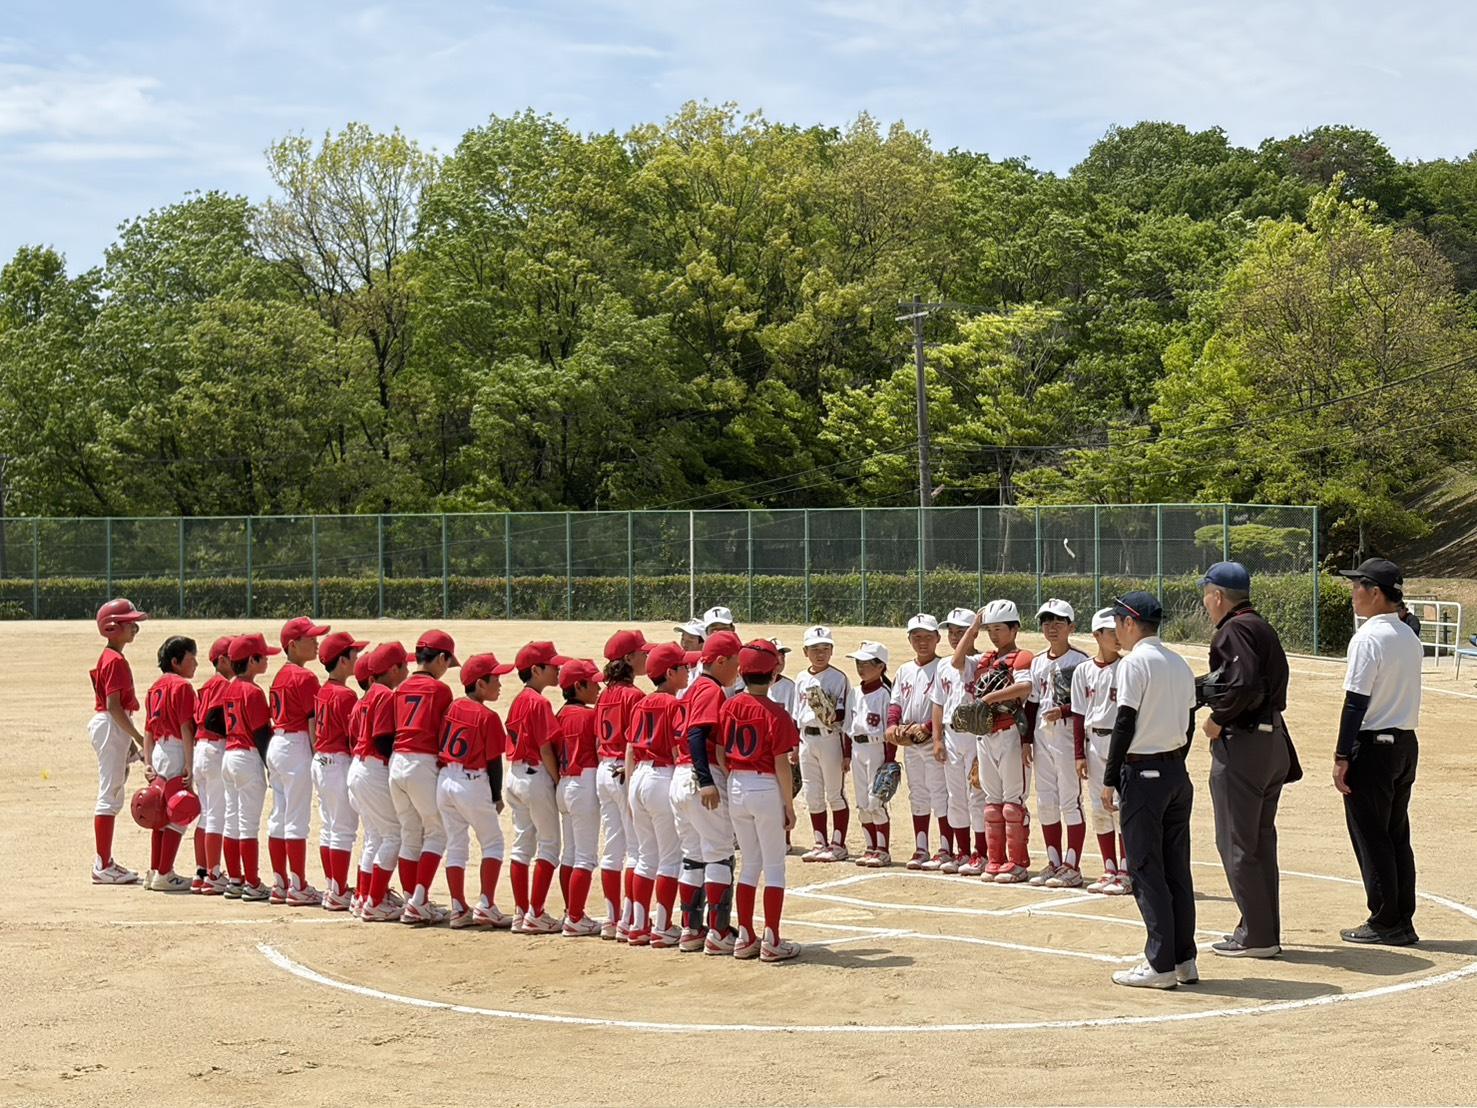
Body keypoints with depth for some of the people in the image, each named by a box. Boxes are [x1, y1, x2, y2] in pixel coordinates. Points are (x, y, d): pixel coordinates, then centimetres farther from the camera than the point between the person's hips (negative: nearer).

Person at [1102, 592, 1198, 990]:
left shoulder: (1135, 663, -12)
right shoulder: (1180, 665, 12)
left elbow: (1125, 725, -15)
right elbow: (1189, 722, 15)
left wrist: (1110, 779, -10)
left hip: (1143, 774, -8)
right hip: (1177, 773, 8)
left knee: (1146, 871, -4)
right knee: (1177, 870, 11)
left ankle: (1160, 964, -4)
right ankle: (1184, 960, 13)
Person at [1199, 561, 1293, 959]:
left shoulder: (1233, 630, -14)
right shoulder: (1263, 628, 16)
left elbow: (1245, 685, -26)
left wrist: (1217, 720, -14)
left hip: (1241, 744, -10)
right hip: (1274, 741, 10)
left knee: (1237, 843, -3)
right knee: (1261, 841, 15)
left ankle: (1256, 935, -2)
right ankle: (1266, 933, 19)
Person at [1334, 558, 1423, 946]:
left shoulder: (1368, 638, -16)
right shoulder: (1410, 637, 11)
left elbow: (1356, 702, -18)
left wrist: (1341, 757, -16)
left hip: (1372, 746, -8)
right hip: (1407, 744, 8)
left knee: (1370, 836, 0)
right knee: (1397, 835, 13)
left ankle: (1385, 922, 2)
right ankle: (1403, 922, 15)